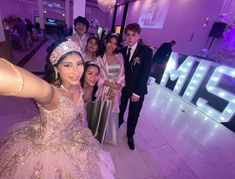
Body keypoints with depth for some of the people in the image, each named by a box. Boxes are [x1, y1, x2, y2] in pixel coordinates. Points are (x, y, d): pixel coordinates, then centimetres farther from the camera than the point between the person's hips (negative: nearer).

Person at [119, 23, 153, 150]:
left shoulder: (146, 51, -12)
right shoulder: (123, 51, 1)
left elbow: (145, 73, -15)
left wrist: (137, 93, -16)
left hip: (138, 90, -2)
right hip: (123, 87, 3)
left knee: (134, 115, 14)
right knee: (120, 110, 18)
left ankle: (130, 135, 40)